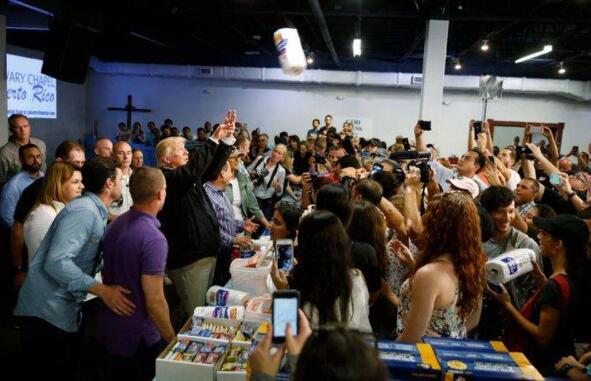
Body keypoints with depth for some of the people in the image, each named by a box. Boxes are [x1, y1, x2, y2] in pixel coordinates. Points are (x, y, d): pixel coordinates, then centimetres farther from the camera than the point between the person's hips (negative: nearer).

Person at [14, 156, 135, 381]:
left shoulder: (95, 212, 11)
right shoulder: (83, 211, -20)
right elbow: (56, 262, -30)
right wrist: (103, 291, -31)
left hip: (67, 311, 9)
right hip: (47, 314, -9)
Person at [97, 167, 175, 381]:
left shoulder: (115, 225, -1)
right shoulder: (153, 239, -26)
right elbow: (154, 302, -25)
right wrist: (173, 340, -13)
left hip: (108, 330, 8)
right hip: (138, 339, -8)